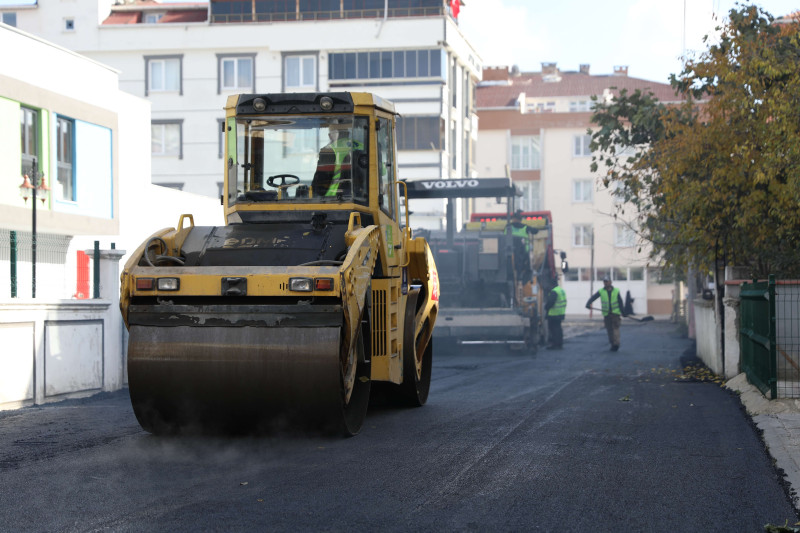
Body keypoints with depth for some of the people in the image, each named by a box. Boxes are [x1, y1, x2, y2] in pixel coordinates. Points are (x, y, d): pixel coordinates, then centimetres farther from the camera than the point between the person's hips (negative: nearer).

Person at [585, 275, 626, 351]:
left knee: (615, 328, -13)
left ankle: (616, 343, -20)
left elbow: (620, 302, 6)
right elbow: (593, 297, -6)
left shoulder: (616, 291, 5)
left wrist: (623, 312, 1)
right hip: (606, 313, 2)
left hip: (615, 313, -2)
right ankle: (613, 344, 12)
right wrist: (588, 304, -24)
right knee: (609, 329, 3)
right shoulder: (601, 291, 5)